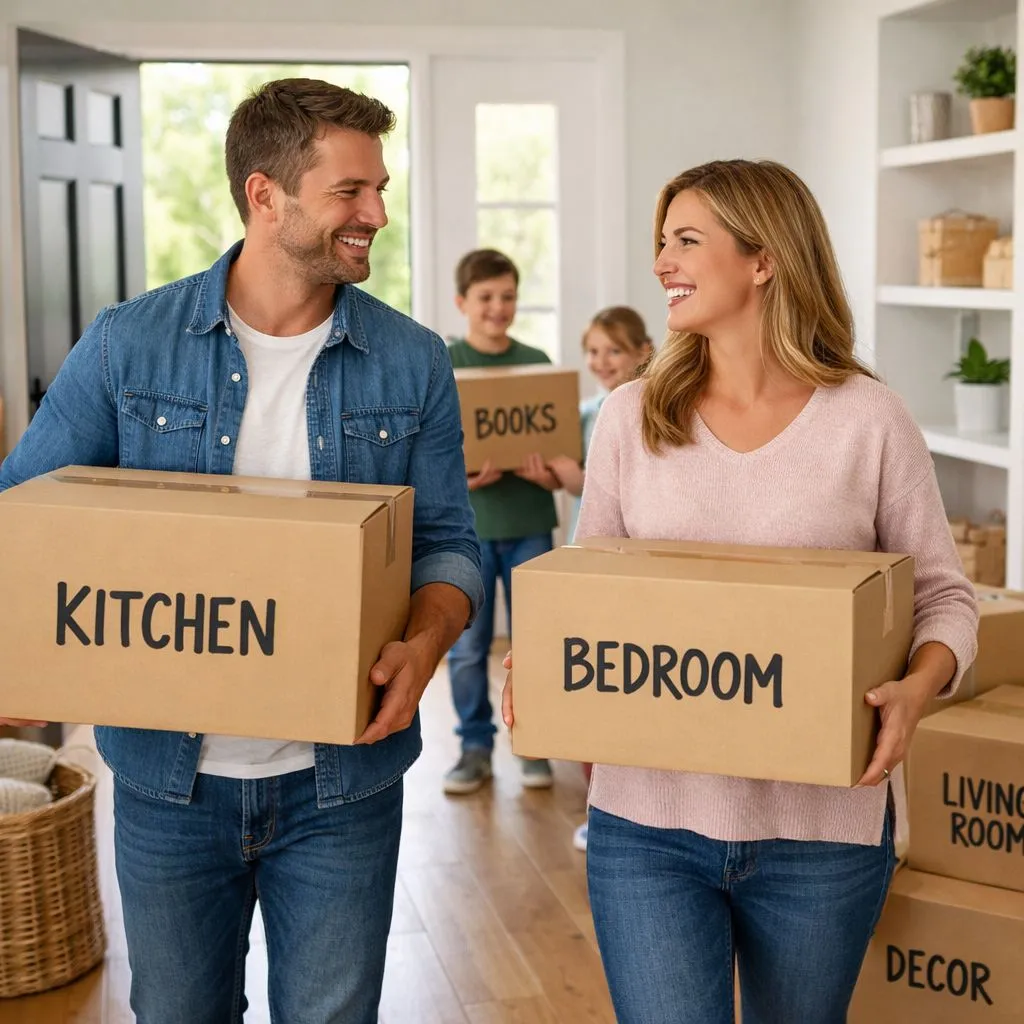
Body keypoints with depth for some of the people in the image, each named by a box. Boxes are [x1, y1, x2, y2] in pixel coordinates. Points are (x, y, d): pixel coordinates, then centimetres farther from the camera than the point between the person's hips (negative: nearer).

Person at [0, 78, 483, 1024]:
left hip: (341, 782, 0)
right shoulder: (128, 345, -4)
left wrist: (424, 645, -20)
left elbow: (447, 542, 1)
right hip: (168, 777, 0)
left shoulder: (412, 364, -2)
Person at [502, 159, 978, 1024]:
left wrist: (917, 688, -19)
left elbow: (944, 595, 1)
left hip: (821, 829, 0)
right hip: (647, 822, 1)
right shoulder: (631, 416, 2)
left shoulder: (868, 418, -5)